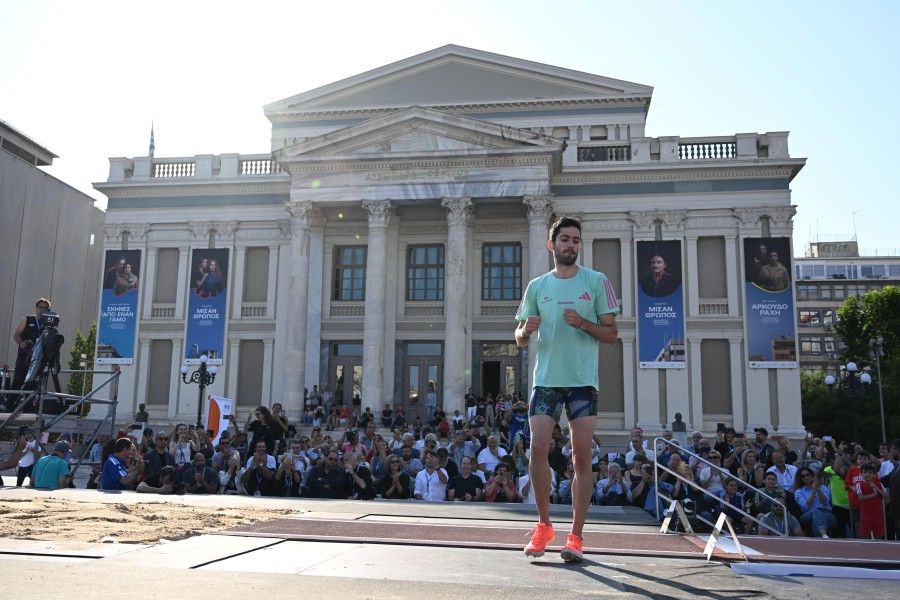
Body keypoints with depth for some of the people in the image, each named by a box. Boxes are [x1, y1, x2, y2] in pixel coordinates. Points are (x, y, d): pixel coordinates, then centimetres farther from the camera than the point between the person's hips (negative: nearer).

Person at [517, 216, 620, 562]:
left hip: (583, 381, -2)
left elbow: (611, 334, 3)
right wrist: (526, 330, -12)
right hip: (545, 379, 2)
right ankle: (544, 526, 13)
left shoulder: (596, 282, 5)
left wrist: (583, 323, -15)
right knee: (538, 449, -5)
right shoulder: (537, 286, 11)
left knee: (582, 457, -2)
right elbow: (520, 341, 12)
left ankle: (575, 536, 6)